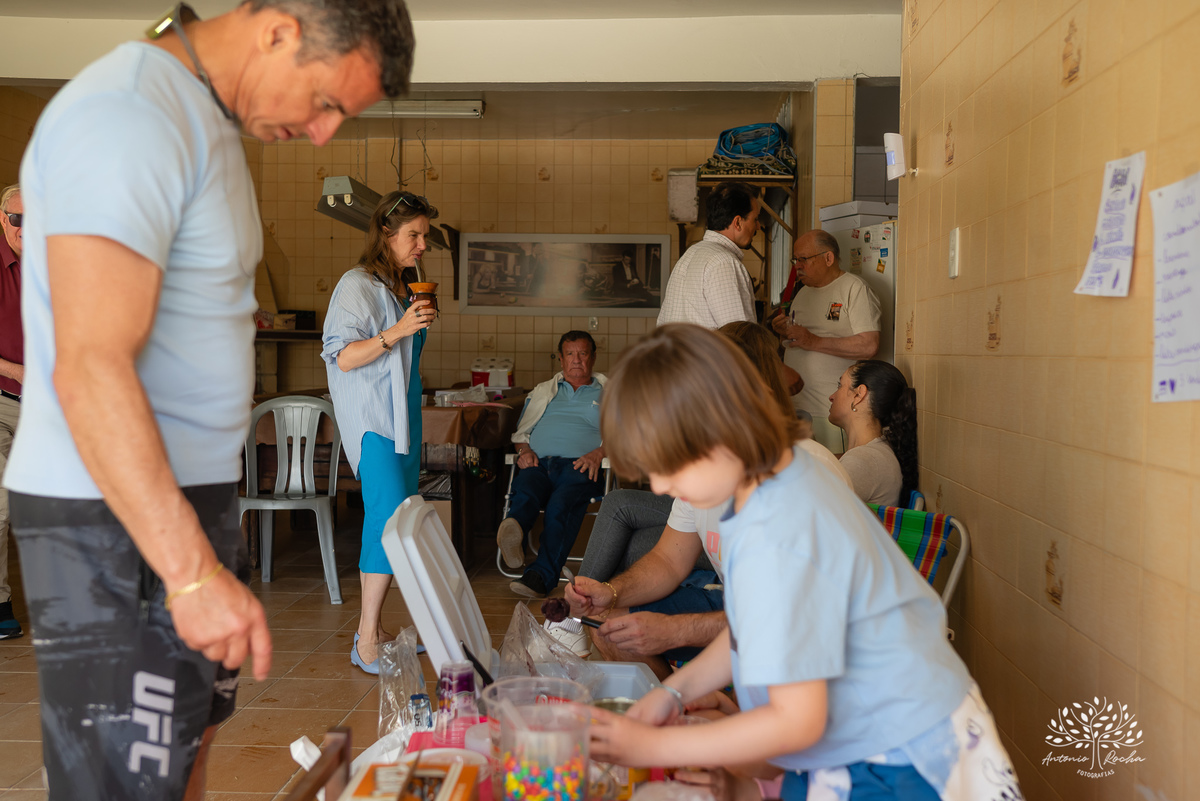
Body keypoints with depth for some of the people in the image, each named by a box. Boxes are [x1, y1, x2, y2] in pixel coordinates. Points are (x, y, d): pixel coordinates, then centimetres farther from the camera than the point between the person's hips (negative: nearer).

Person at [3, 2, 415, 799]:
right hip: (114, 516, -10)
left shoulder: (214, 123, 14)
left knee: (190, 736, 19)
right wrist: (193, 572, -25)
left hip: (192, 493, 10)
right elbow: (90, 369, -25)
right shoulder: (129, 114, -18)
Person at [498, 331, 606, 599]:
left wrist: (598, 453, -8)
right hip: (537, 463, 3)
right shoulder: (542, 391, 35)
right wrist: (524, 450, 6)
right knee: (525, 493, -36)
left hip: (578, 466, -2)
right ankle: (512, 530, -67)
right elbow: (521, 431, 30)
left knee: (561, 504, -37)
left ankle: (541, 577, -51)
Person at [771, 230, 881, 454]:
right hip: (794, 406, 7)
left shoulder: (855, 289, -6)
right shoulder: (803, 294, 20)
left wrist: (814, 342, -18)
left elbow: (869, 346, -17)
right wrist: (784, 333, 6)